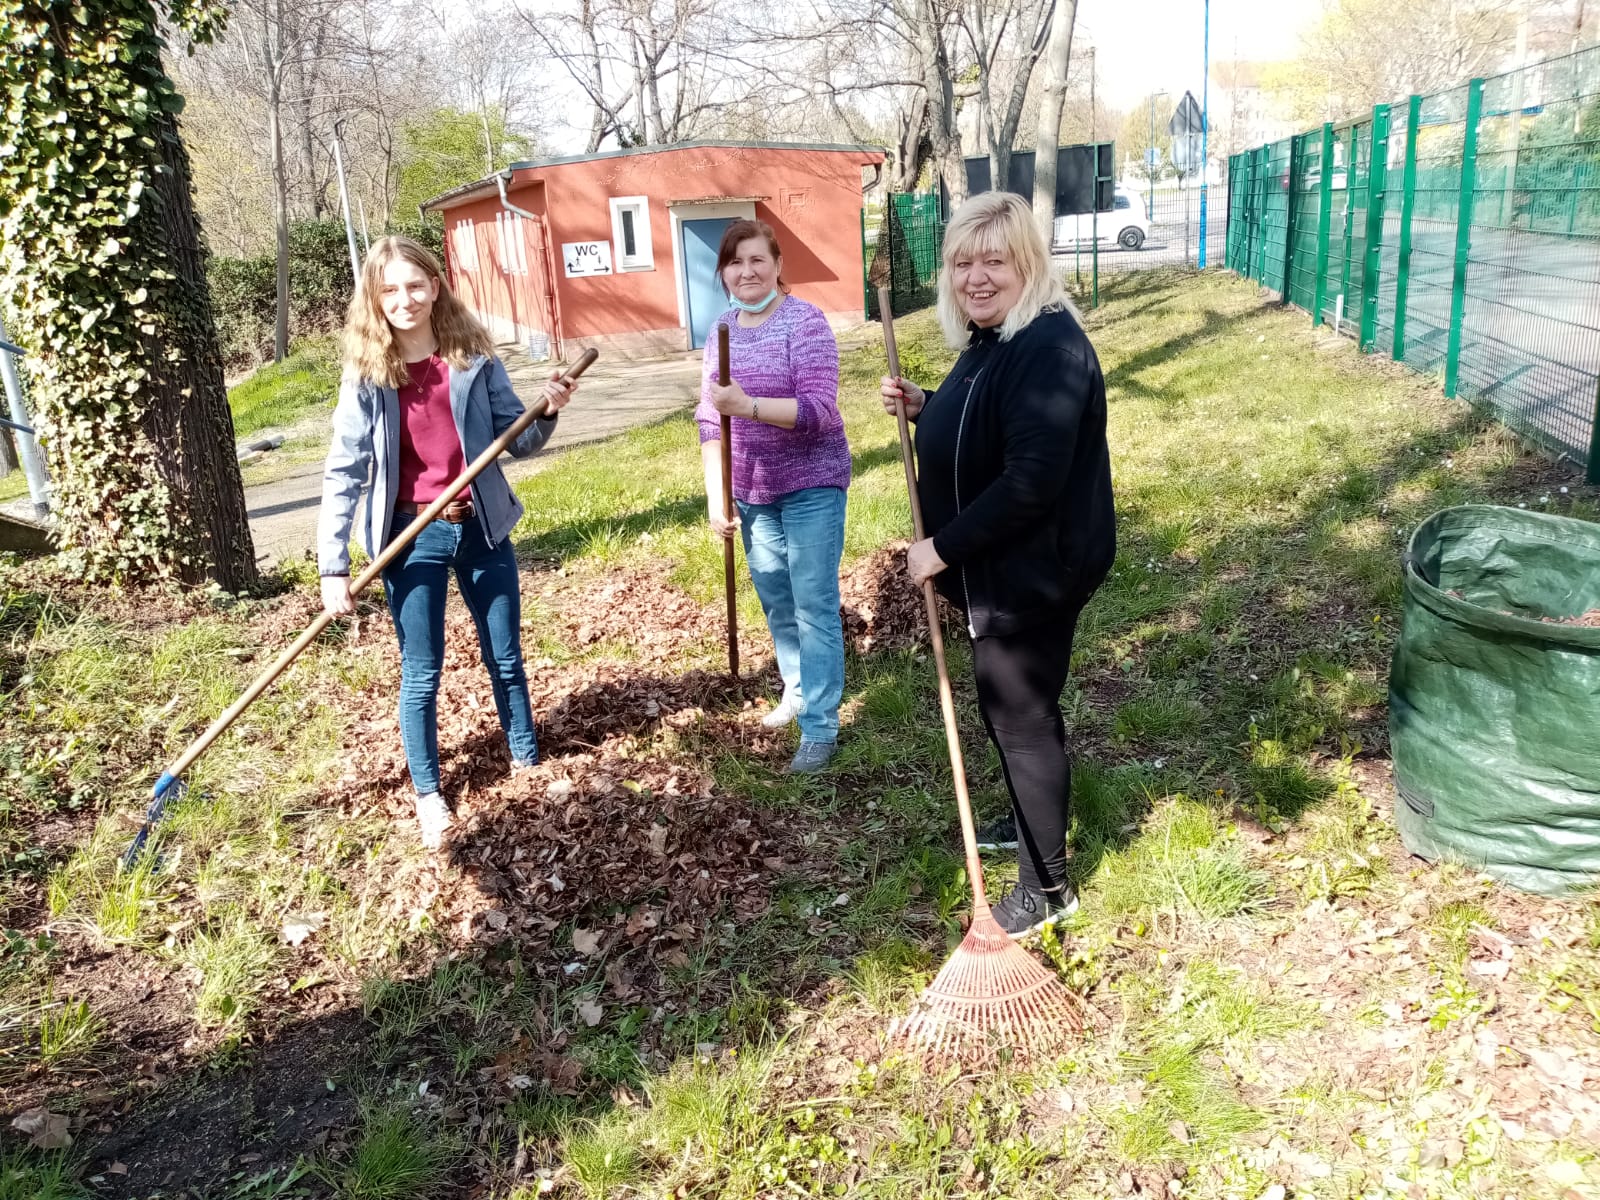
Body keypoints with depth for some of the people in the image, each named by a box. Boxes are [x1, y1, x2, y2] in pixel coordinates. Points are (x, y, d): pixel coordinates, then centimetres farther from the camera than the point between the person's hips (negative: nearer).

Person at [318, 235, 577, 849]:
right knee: (421, 673, 8)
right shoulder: (366, 374, -9)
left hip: (481, 527, 2)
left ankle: (527, 761, 35)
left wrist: (545, 414, -20)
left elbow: (513, 441, 2)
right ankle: (428, 792, 27)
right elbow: (343, 473, -9)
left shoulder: (473, 356, -4)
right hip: (411, 536, -2)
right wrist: (334, 568, -13)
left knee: (505, 657, 15)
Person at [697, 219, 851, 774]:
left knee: (814, 606, -3)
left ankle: (820, 727, 6)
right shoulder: (721, 329, 5)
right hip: (752, 491, 6)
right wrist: (715, 497, -1)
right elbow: (710, 419, 5)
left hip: (811, 486, -6)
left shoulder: (805, 321, -13)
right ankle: (797, 688, 38)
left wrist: (749, 405, -36)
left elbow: (819, 410, -23)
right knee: (775, 601, 18)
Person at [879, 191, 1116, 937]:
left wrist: (943, 548, -23)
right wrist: (924, 408, 4)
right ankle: (1032, 821, 47)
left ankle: (1048, 888, 20)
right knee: (1010, 706, 24)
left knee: (1020, 715, 2)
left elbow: (1030, 482, -30)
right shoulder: (990, 340, 8)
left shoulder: (1048, 349, -24)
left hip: (1034, 572, -10)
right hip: (998, 568, 10)